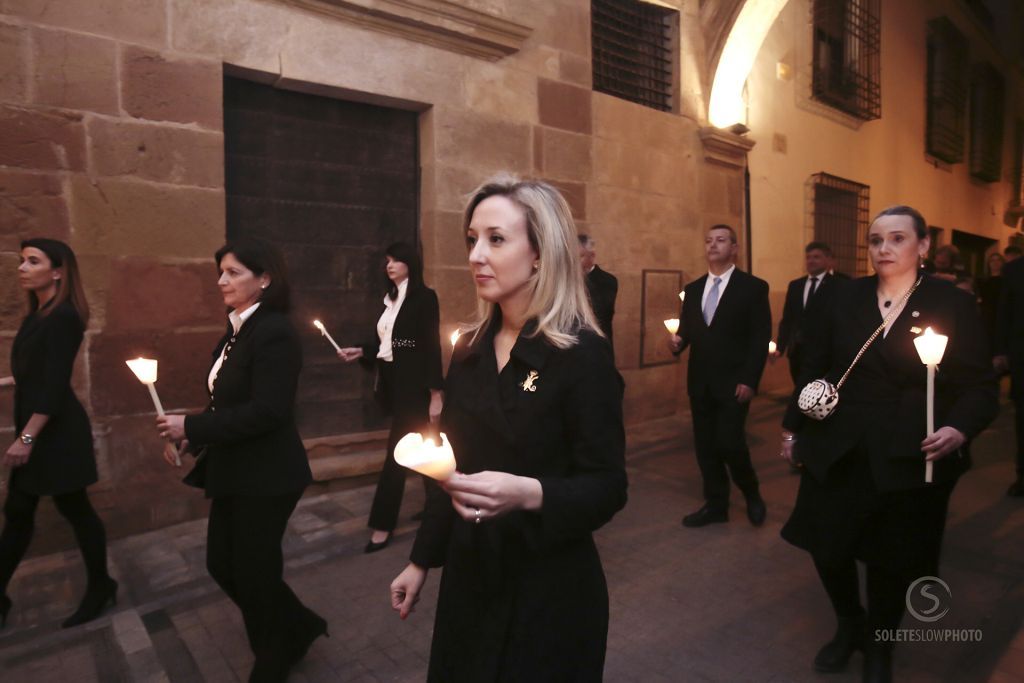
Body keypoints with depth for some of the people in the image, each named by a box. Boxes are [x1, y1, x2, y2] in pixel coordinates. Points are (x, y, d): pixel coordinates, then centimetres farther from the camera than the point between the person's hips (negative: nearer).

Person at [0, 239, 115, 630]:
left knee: (74, 509, 4)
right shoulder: (39, 315, 10)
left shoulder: (63, 316, -18)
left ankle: (100, 588, 22)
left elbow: (55, 384, -22)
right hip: (37, 428, 9)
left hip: (56, 431, -9)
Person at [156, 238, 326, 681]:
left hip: (266, 476, -9)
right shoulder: (237, 331, 9)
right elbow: (227, 403, 13)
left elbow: (267, 411, -26)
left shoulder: (274, 332, -20)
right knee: (222, 564, 17)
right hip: (234, 473, 9)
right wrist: (191, 440, 1)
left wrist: (191, 427, -21)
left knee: (253, 570, 7)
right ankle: (297, 628, 38)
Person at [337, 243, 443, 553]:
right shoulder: (390, 298, 13)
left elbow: (431, 346, -14)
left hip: (413, 384, -8)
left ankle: (383, 524, 5)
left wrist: (436, 393, -17)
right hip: (393, 381, 8)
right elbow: (386, 342, 14)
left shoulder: (424, 297, -9)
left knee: (397, 451, -4)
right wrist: (361, 351, -2)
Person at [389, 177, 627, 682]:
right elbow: (454, 469, 8)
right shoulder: (470, 350, 1)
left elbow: (608, 488, -16)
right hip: (468, 575, 6)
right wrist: (421, 559, 13)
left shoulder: (582, 353, -18)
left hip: (547, 587, -5)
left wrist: (529, 493, -34)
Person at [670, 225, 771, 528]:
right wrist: (678, 341, -12)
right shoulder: (693, 289, 11)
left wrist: (749, 380, -15)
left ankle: (752, 494, 21)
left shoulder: (754, 287, -3)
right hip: (700, 381, 5)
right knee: (705, 446, 9)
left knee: (730, 443, -8)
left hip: (733, 382, -5)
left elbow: (761, 338, -8)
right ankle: (716, 505, 24)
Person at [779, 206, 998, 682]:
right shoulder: (847, 298, 2)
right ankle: (849, 626, 39)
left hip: (908, 459, -2)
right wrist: (793, 427, 6)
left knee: (891, 559, 12)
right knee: (826, 545, 9)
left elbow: (980, 386, -5)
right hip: (836, 451, 2)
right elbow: (815, 367, 5)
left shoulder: (953, 304, -4)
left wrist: (959, 429, -25)